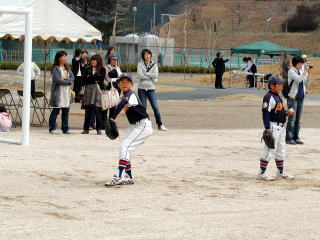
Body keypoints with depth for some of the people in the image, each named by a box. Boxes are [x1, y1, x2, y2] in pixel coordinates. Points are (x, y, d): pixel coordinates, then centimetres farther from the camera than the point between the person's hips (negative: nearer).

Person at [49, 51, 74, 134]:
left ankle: (65, 128, 11)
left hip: (67, 93, 6)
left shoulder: (67, 68, 15)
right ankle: (52, 128, 1)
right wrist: (68, 82, -6)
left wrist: (65, 80, -12)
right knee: (56, 110, -3)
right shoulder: (56, 69, -4)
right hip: (58, 92, -6)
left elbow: (72, 78, 5)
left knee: (66, 111, 6)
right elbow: (57, 80, -15)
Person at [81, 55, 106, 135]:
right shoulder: (88, 70, 17)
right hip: (89, 90, 3)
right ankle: (86, 128, 4)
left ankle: (99, 129, -2)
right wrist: (95, 79, -8)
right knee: (88, 110, 0)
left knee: (98, 110, -6)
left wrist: (90, 77, -2)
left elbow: (101, 78, -8)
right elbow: (85, 80, 5)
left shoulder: (102, 70, 7)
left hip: (98, 90, -3)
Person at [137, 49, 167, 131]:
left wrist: (145, 73, -9)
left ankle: (160, 125, 1)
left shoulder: (154, 65, 8)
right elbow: (139, 75, -11)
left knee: (155, 107, -5)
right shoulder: (140, 64, 4)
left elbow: (155, 75, -7)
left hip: (151, 88, 1)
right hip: (142, 88, 0)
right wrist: (151, 77, -10)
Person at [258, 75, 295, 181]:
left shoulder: (277, 96, 14)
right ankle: (261, 173, -3)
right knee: (270, 149, -8)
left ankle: (281, 172, 28)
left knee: (281, 150, 17)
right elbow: (265, 112, -20)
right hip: (273, 126, -10)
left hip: (280, 127, 10)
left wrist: (287, 112, 5)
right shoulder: (269, 97, -16)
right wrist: (268, 128, -24)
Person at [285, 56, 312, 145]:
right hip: (293, 98, -7)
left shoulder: (300, 72, 13)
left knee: (298, 119, 9)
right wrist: (305, 72, -11)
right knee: (292, 119, -5)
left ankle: (296, 137, 15)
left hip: (300, 98, 7)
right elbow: (298, 79, -22)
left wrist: (308, 74, 4)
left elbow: (306, 84, 15)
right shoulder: (291, 71, -6)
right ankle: (289, 138, 0)